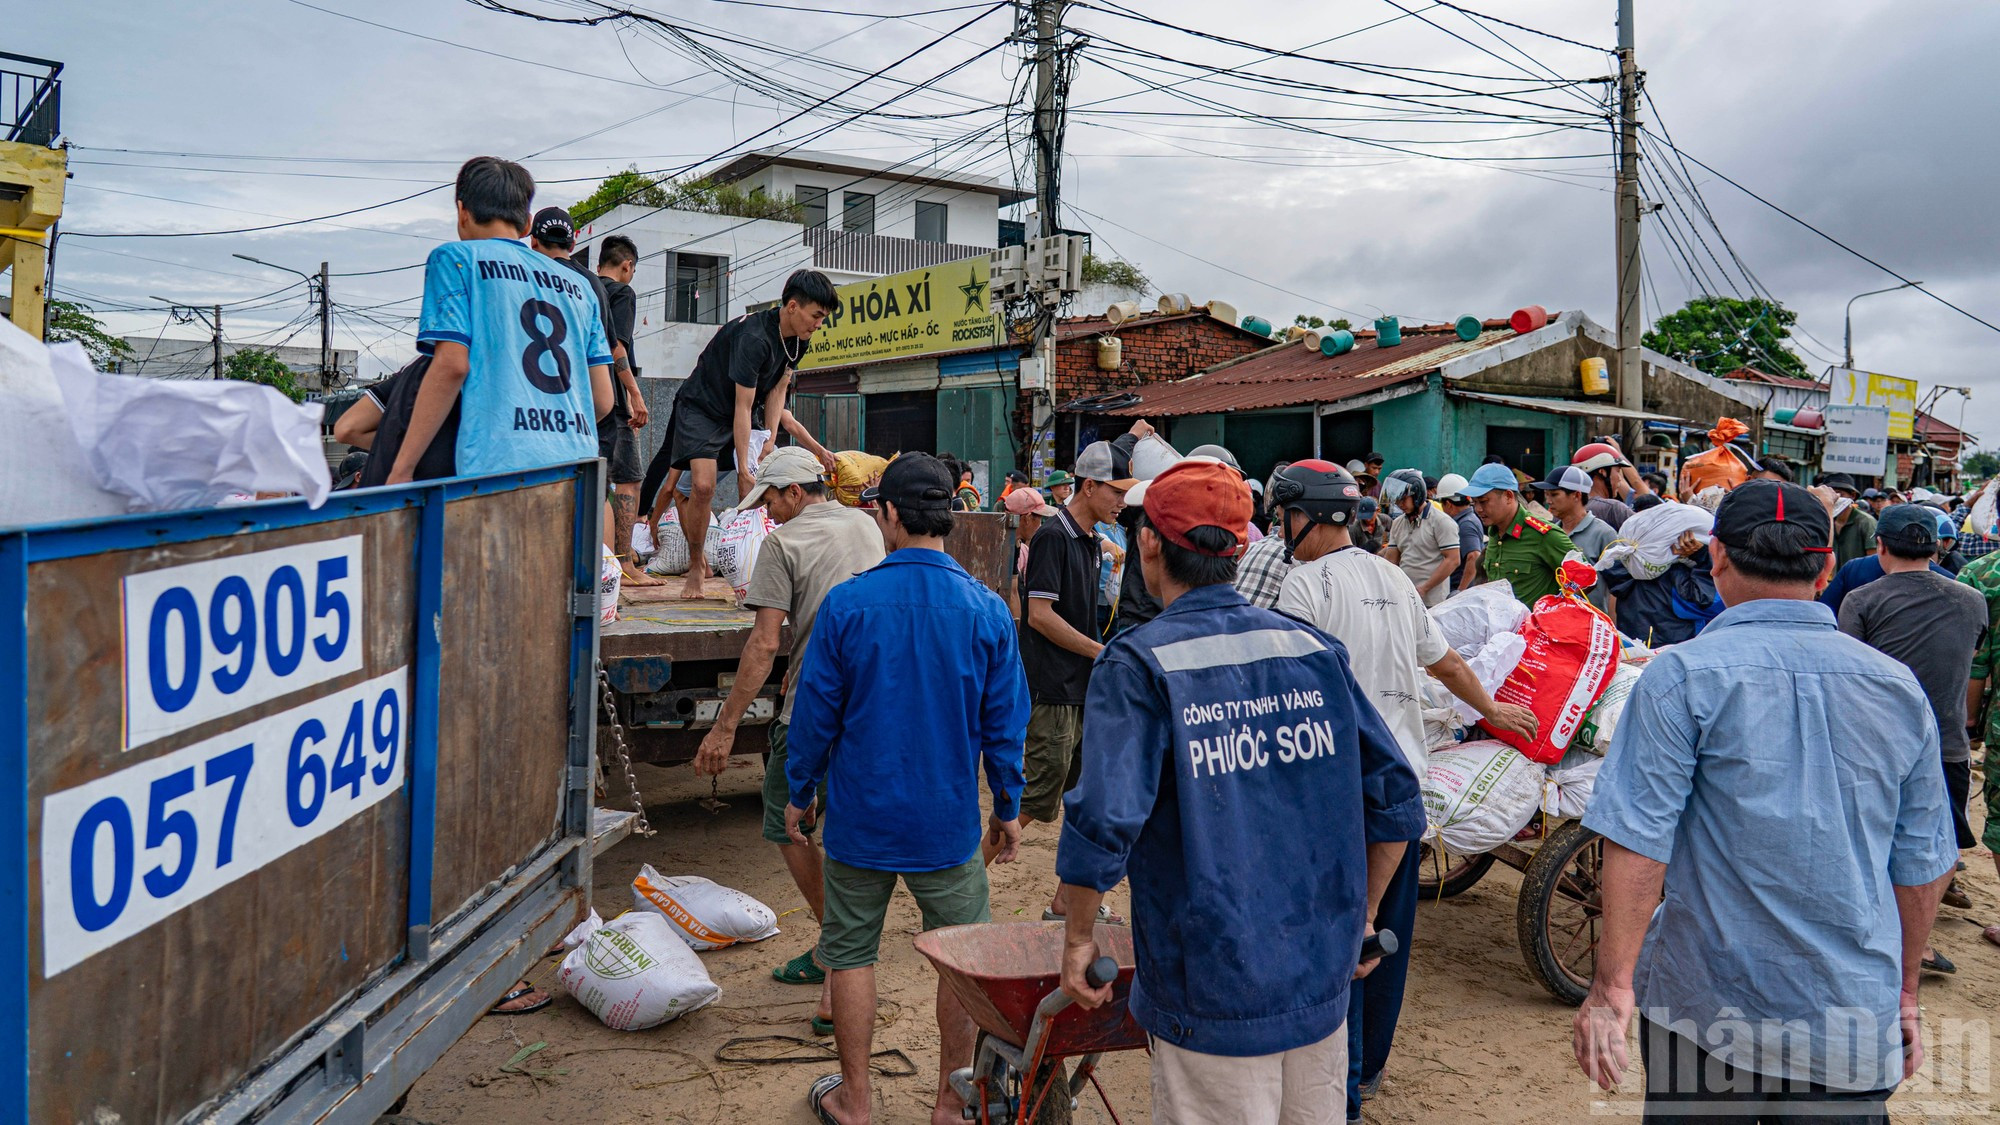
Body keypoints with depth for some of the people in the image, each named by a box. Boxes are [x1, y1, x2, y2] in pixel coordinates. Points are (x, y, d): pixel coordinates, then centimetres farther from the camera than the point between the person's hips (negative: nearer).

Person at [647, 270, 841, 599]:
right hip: (702, 408, -8)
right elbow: (743, 408, -29)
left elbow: (777, 391, 3)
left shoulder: (797, 339, -6)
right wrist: (743, 468, -26)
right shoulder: (754, 337, -31)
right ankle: (696, 566, 0)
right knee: (703, 486, -19)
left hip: (744, 414, 8)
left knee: (758, 488, -5)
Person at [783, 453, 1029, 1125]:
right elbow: (1005, 722, -2)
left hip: (863, 818, 0)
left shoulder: (846, 604, -12)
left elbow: (815, 710, -6)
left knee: (851, 951, 15)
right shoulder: (987, 610, -8)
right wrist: (1007, 809, 11)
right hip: (950, 822, 1)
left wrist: (799, 794, 9)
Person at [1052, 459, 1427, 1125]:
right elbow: (1395, 801, 3)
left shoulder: (1140, 664, -14)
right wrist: (1361, 915, 16)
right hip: (1322, 978, 5)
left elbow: (1102, 824, -23)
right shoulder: (1315, 650, 2)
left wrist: (1079, 938, -7)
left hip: (1213, 994, -5)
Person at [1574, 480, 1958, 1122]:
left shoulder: (1684, 676, -12)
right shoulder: (1898, 688, 2)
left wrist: (1613, 985, -12)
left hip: (1708, 1009, -3)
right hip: (1855, 1026, 3)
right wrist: (1904, 992, 21)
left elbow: (1639, 842, -18)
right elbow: (1922, 865, 9)